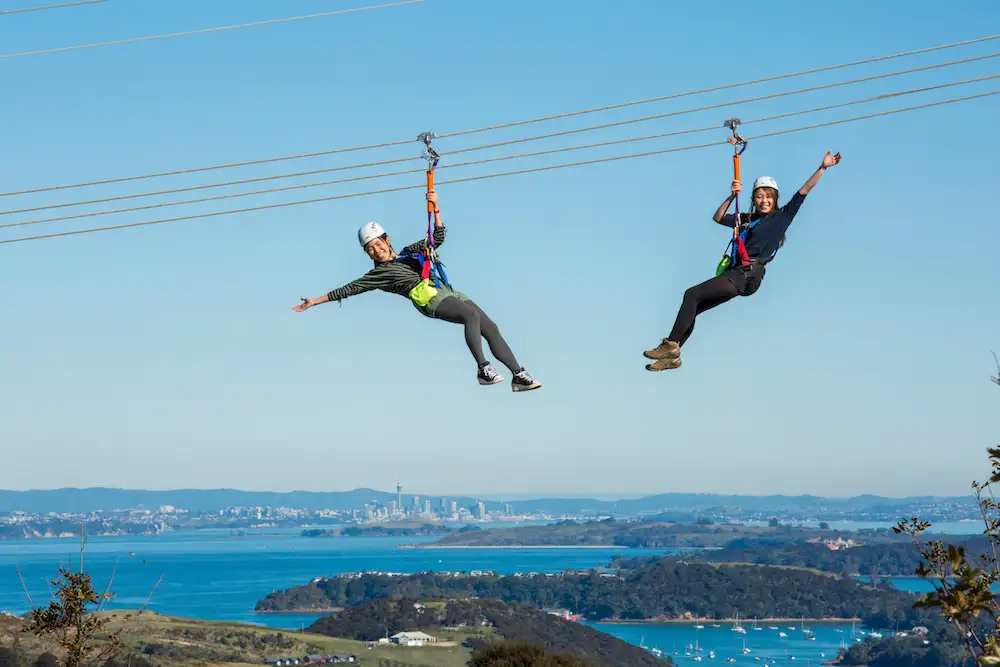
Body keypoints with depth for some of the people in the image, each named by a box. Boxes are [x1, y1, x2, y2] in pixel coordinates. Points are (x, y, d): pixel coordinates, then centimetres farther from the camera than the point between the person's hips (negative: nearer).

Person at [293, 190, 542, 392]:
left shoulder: (411, 252, 26)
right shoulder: (377, 274, 13)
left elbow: (438, 238, 26)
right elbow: (349, 289, 11)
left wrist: (435, 208, 12)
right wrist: (316, 301, 7)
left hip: (448, 292, 6)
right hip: (428, 299, -6)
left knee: (491, 329, -5)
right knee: (472, 315, -33)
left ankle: (519, 375, -4)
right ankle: (483, 369, -42)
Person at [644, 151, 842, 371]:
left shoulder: (783, 216, 5)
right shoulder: (747, 219, 20)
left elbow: (803, 191, 3)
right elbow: (718, 218, 18)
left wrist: (823, 168, 0)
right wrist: (732, 196, 5)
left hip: (747, 274, -7)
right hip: (738, 274, 7)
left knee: (692, 295, -15)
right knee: (693, 308, 5)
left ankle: (671, 345, -16)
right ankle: (672, 356, 7)